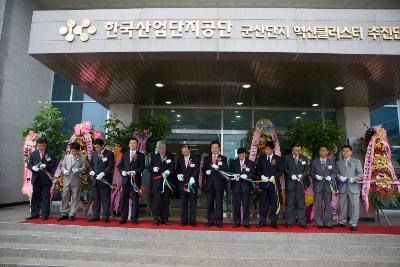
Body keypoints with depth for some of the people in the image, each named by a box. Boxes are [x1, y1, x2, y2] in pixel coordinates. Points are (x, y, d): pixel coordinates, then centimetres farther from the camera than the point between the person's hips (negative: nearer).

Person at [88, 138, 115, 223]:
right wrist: (91, 170, 0)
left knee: (106, 199, 0)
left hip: (105, 180, -6)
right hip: (95, 180, 6)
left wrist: (102, 174, -22)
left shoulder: (109, 154, -6)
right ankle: (95, 216, 21)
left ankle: (105, 217, 8)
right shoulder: (94, 154, 13)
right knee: (96, 199, 12)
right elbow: (90, 164, 21)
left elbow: (111, 166, -12)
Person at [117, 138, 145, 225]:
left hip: (136, 179, -3)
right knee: (124, 199, 5)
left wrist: (135, 172, -18)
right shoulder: (124, 155, 16)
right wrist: (122, 171, -6)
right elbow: (120, 166, 13)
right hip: (126, 179, 3)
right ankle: (123, 218, 14)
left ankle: (134, 218, 8)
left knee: (135, 199, 0)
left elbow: (142, 167, -2)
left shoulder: (141, 155, 6)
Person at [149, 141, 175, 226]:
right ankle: (156, 219, 1)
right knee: (156, 200, -5)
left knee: (166, 200, 5)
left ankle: (164, 218, 14)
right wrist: (153, 169, -13)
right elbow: (150, 167, 10)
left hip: (167, 181, 1)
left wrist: (167, 171, -21)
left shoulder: (170, 156, 9)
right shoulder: (154, 156, 12)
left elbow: (173, 166, -2)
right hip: (157, 181, -1)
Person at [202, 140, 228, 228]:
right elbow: (203, 168, 11)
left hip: (219, 183, -3)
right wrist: (206, 171, -10)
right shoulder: (207, 158, 16)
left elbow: (226, 169, -8)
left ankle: (219, 221, 9)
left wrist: (218, 167, -24)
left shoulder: (223, 158, 6)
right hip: (209, 183, 3)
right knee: (209, 203, 7)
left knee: (219, 203, 1)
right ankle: (210, 221, 16)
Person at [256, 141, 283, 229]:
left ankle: (274, 222, 12)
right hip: (264, 183, 1)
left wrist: (274, 177, -12)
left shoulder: (278, 159, 5)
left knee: (274, 203, 2)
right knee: (263, 203, 5)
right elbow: (257, 169, 9)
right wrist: (262, 176, -8)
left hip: (273, 183, -1)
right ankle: (262, 222, 13)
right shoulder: (261, 158, 9)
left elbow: (281, 171, 2)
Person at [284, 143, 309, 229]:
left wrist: (301, 175, -10)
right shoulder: (287, 157, 6)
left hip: (300, 184, 2)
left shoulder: (304, 158, 13)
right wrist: (291, 175, -14)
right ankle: (289, 222, 9)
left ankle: (302, 222, 11)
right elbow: (285, 169, 0)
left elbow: (306, 169, 8)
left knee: (301, 204, 3)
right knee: (290, 204, 2)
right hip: (290, 184, -2)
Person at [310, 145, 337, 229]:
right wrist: (316, 176, -12)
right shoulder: (315, 161, 9)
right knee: (318, 205, 1)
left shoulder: (331, 161, 11)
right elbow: (311, 172, 7)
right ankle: (319, 223, 10)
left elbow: (334, 172, 7)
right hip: (318, 185, 0)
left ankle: (328, 223, 12)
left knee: (328, 205, 2)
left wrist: (330, 177, -13)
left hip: (328, 185, 1)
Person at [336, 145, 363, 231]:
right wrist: (340, 177, -10)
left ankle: (353, 224, 6)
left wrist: (354, 178, -16)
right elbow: (336, 173, 11)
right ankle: (342, 222, 18)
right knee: (342, 205, 7)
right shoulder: (339, 162, 14)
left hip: (353, 187, -2)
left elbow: (360, 173, 2)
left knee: (354, 206, -3)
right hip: (342, 187, 2)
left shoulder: (356, 161, 8)